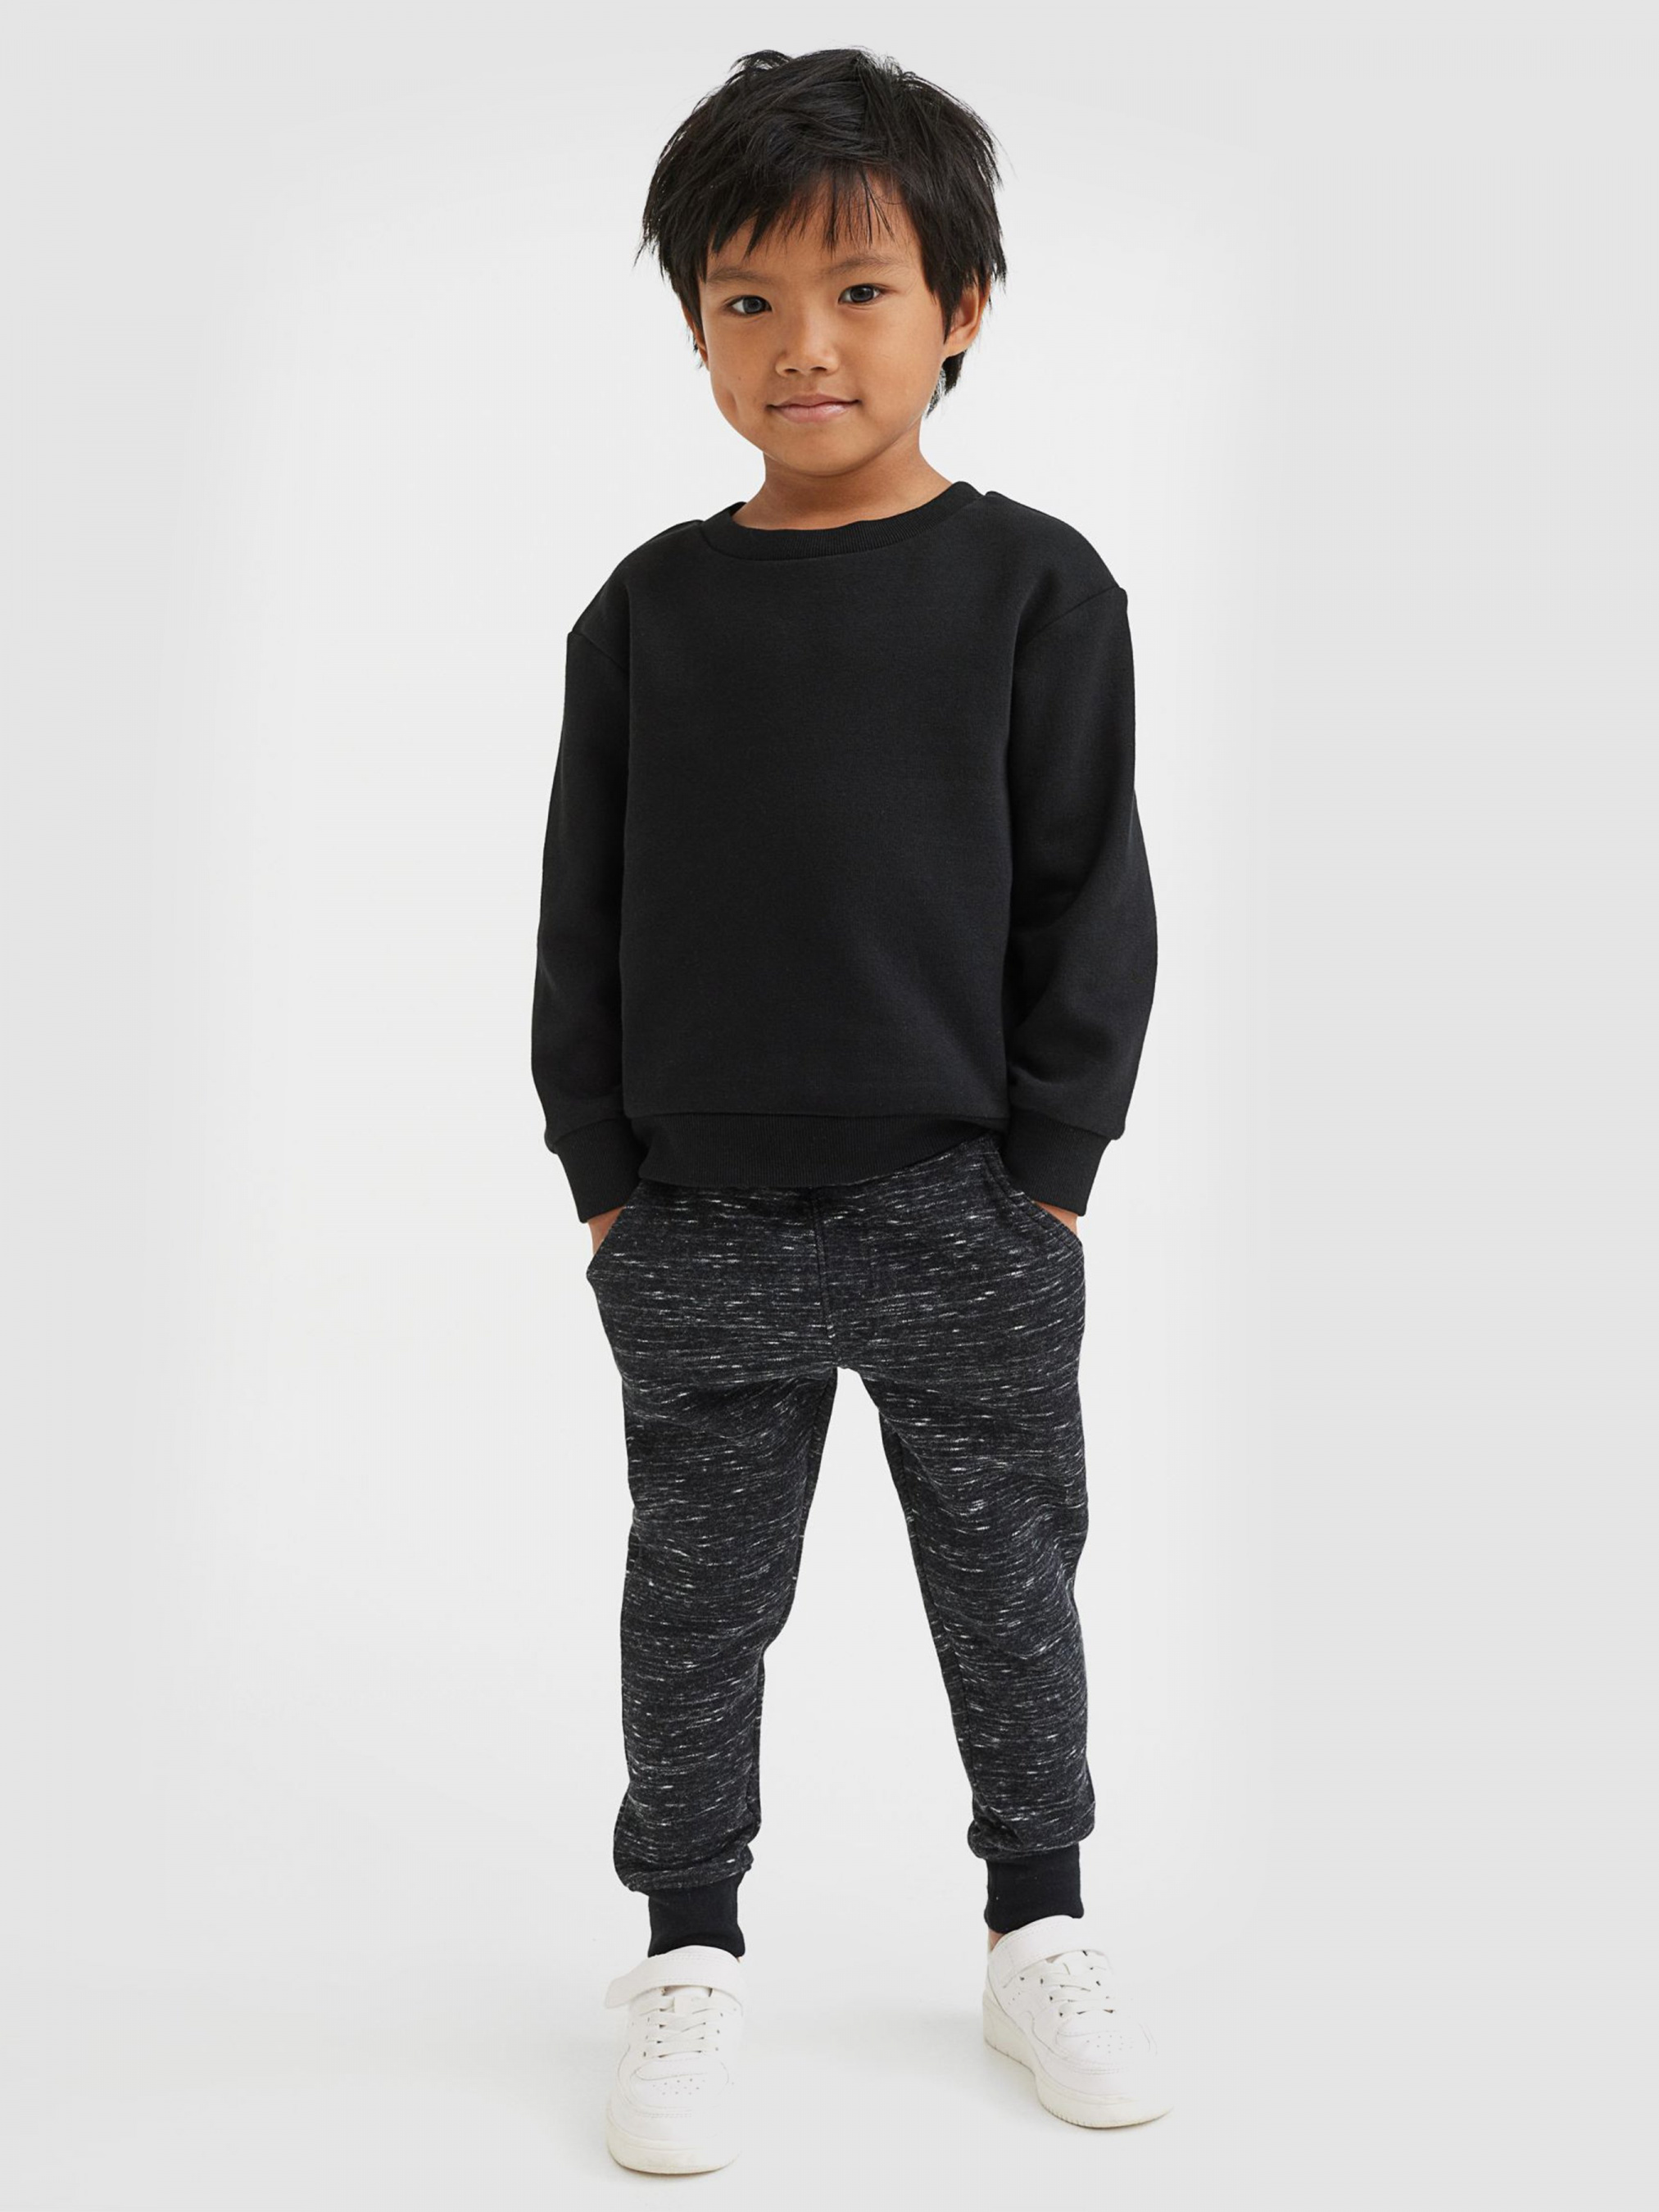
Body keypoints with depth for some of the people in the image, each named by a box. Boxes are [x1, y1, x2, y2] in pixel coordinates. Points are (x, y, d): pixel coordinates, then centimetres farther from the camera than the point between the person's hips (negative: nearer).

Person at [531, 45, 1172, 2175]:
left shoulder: (1034, 586, -3)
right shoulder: (651, 607, 3)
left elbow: (1091, 897, -2)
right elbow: (585, 905, 6)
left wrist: (1046, 1173, -6)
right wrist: (601, 1170, 1)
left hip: (964, 1209, -1)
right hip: (696, 1220, 2)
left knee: (1011, 1582, 12)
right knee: (699, 1596, 11)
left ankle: (1037, 1923, 32)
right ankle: (688, 1949, 29)